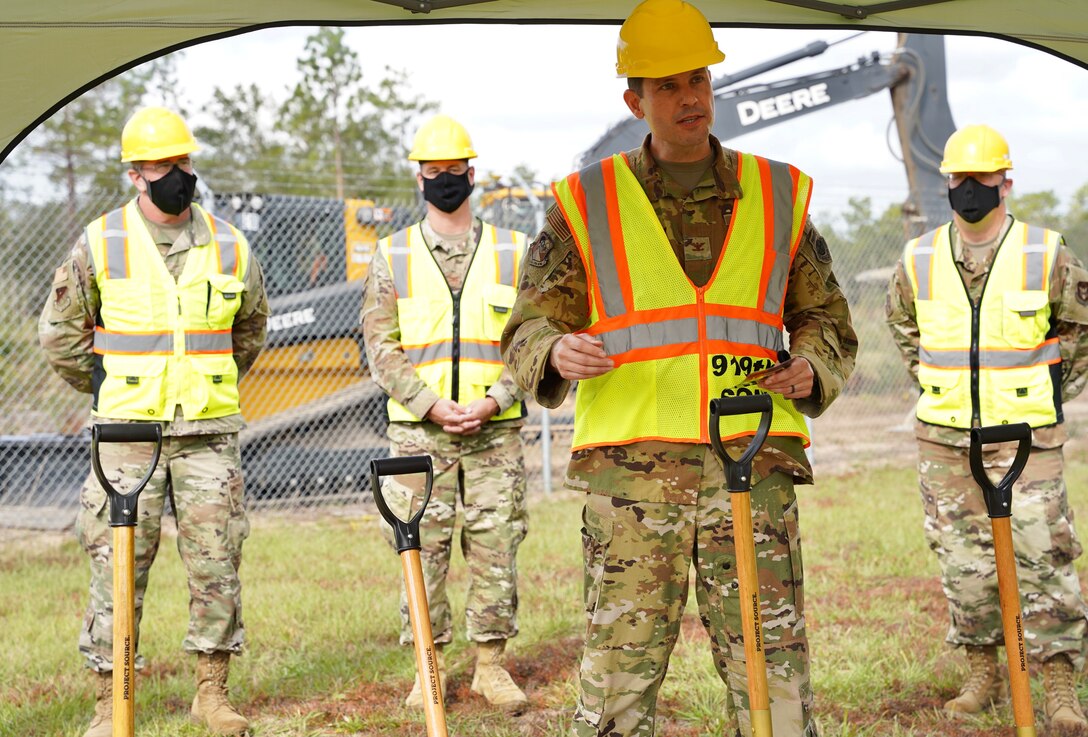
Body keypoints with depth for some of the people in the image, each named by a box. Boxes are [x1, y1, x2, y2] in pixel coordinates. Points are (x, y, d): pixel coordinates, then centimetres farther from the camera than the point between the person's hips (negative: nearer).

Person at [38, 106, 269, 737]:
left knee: (217, 564, 3)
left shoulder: (229, 246, 6)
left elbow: (251, 329, 23)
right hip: (127, 434, -2)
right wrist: (109, 389, 10)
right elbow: (61, 331, 9)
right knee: (118, 568, -1)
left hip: (209, 433, 2)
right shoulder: (101, 243, -1)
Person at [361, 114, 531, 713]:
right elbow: (381, 346, 1)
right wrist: (431, 404, -11)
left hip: (496, 432, 0)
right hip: (419, 433, 0)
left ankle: (491, 663, 12)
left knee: (496, 549, 1)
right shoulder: (393, 257, 6)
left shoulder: (512, 252, 7)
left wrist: (493, 400, -11)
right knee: (422, 550, 1)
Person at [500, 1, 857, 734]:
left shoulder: (778, 196, 13)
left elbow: (827, 319, 21)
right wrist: (556, 353, -15)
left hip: (752, 464, 1)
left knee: (774, 670, -1)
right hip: (631, 471, -1)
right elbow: (527, 330, 9)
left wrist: (812, 370, -1)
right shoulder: (588, 204, 8)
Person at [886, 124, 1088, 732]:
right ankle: (983, 673, 20)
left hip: (1025, 433, -3)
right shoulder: (919, 260, 3)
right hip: (944, 437, 3)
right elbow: (903, 324, 23)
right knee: (963, 558, 8)